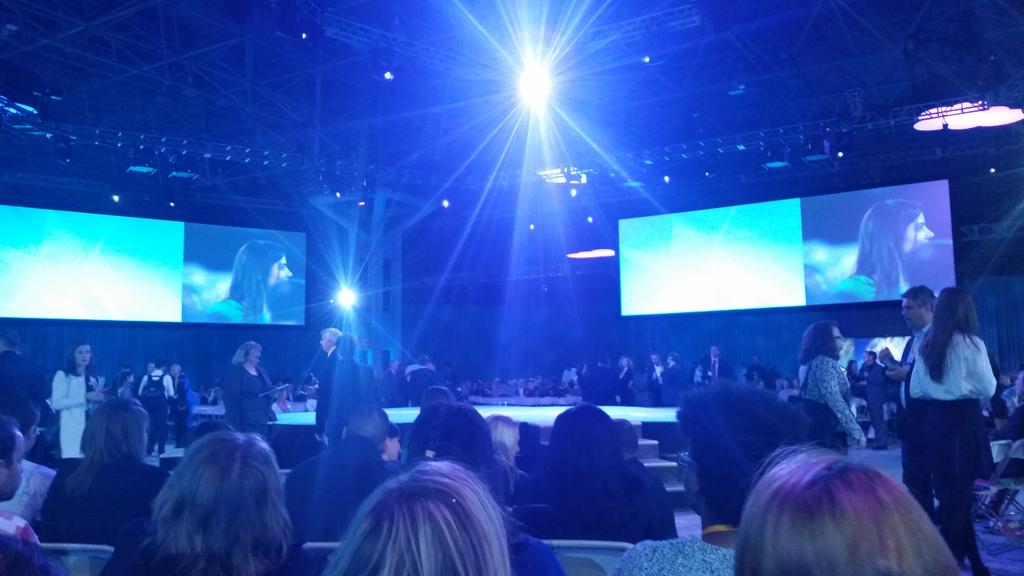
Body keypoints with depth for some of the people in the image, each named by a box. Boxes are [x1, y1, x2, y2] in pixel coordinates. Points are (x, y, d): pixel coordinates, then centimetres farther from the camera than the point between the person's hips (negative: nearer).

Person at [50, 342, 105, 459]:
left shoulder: (92, 380, 18)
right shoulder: (62, 375, 3)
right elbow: (56, 403, -10)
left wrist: (99, 399, 2)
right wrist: (85, 397, -15)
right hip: (72, 429, -5)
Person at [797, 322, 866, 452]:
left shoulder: (810, 362, 13)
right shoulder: (825, 362, -17)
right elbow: (835, 402, -24)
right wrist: (857, 432, -23)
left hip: (814, 427, 10)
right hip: (827, 429, -10)